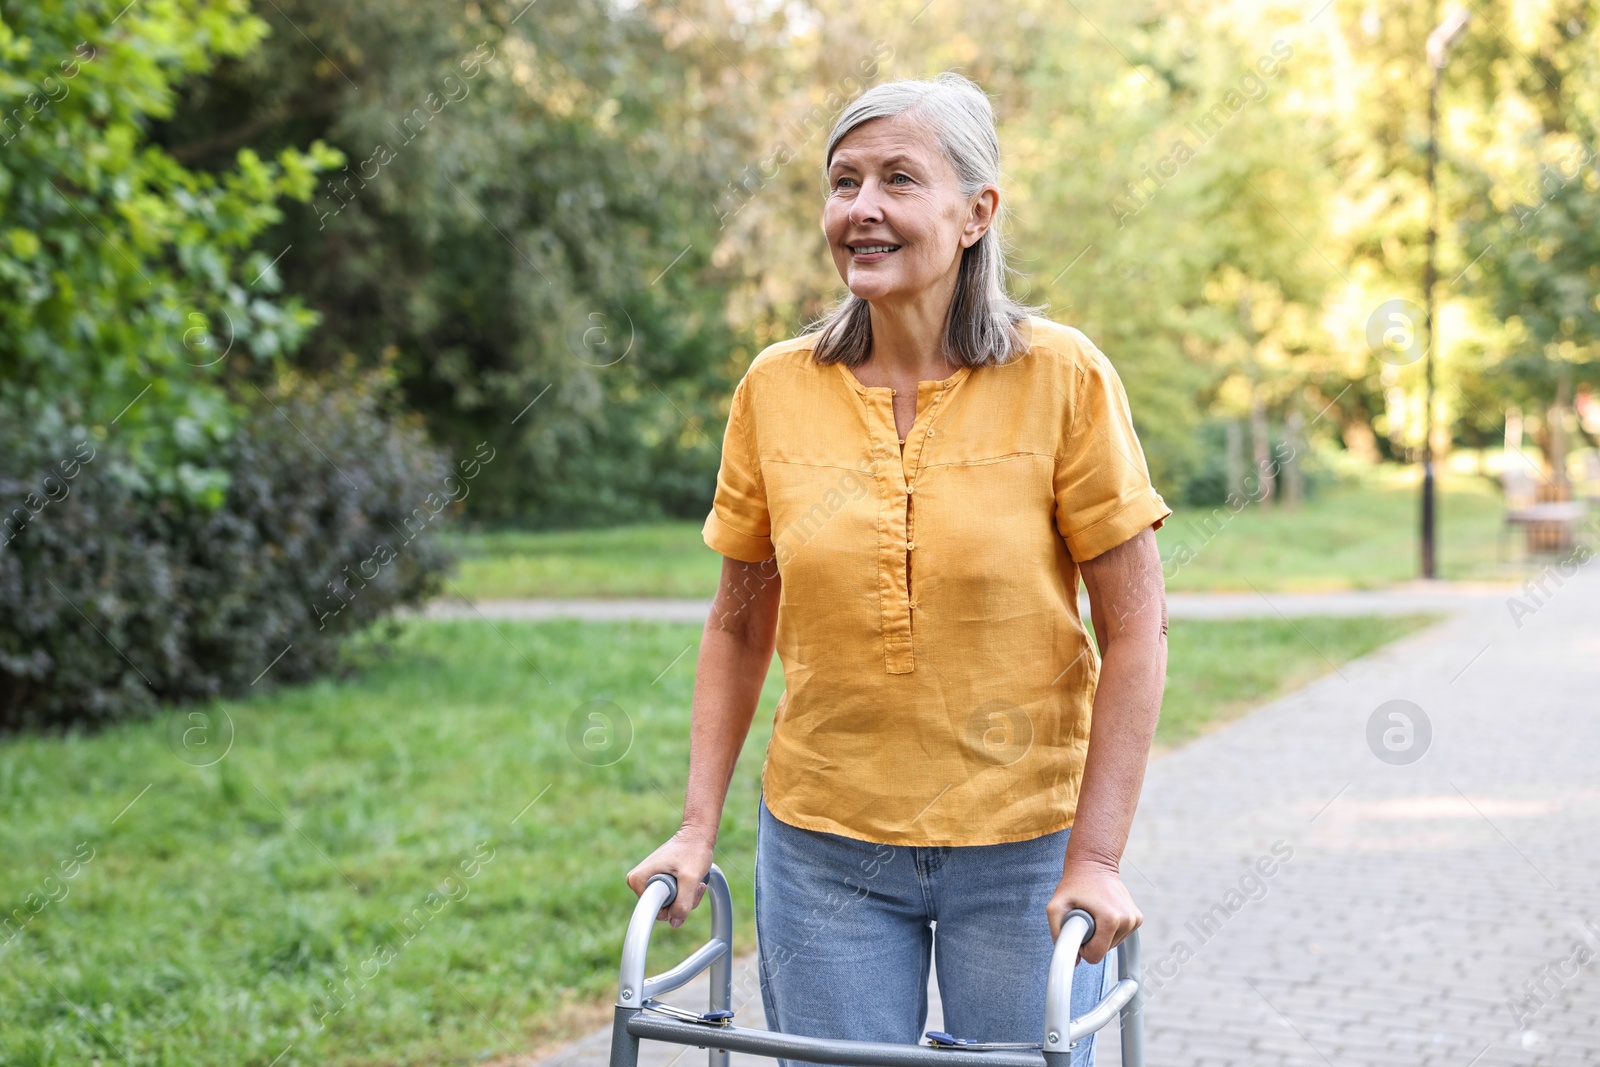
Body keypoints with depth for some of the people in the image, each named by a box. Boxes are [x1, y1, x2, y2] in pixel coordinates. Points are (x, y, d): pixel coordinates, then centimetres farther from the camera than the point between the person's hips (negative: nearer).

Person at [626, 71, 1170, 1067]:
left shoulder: (1061, 376, -10)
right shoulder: (778, 387, -1)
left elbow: (1137, 628, -8)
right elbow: (741, 624, 8)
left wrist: (1097, 858, -12)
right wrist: (698, 826, 2)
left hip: (1022, 848, -2)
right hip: (823, 848, 2)